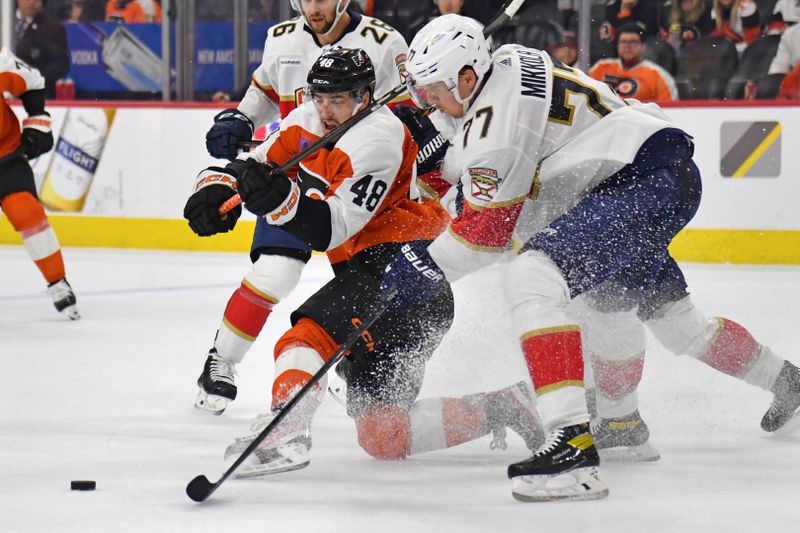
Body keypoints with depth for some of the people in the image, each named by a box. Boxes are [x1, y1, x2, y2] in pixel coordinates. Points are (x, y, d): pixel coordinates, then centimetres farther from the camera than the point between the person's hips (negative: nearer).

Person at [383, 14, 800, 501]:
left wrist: (427, 266, -2)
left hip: (648, 181, -11)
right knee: (672, 320, 30)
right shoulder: (508, 66, 12)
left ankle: (573, 444, -35)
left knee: (534, 274, -25)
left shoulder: (498, 110, -16)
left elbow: (489, 224, -12)